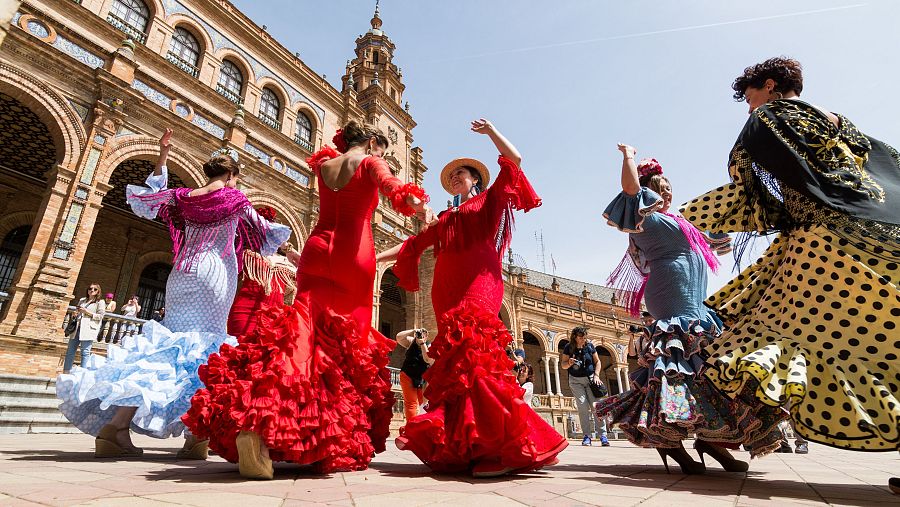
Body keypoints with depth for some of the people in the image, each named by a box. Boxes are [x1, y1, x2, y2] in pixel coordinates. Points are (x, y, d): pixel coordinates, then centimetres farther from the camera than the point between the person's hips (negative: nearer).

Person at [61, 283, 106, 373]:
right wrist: (74, 314, 6)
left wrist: (87, 312, -13)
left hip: (88, 330, -6)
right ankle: (66, 371, 11)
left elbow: (100, 316, -4)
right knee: (70, 351, 6)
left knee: (85, 352, -6)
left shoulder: (100, 302, 4)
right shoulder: (82, 300, 21)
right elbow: (76, 310, 28)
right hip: (77, 328, 6)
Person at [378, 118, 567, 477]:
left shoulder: (489, 200, 18)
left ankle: (503, 447, -24)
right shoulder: (446, 219, 31)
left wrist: (489, 130, 15)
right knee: (456, 359, -6)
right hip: (448, 291, 5)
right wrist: (376, 257, 25)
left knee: (472, 353, -24)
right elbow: (414, 244, 29)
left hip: (477, 285, -5)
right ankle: (461, 446, -4)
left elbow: (514, 160, 9)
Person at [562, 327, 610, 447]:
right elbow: (563, 365, -1)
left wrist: (596, 375, -6)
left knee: (596, 406, -8)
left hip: (590, 378, 1)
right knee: (582, 406, -11)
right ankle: (587, 435, -3)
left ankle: (603, 435, -2)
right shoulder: (568, 348, -5)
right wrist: (569, 363, -23)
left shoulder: (590, 346, -2)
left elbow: (597, 361, 6)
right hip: (576, 380, -1)